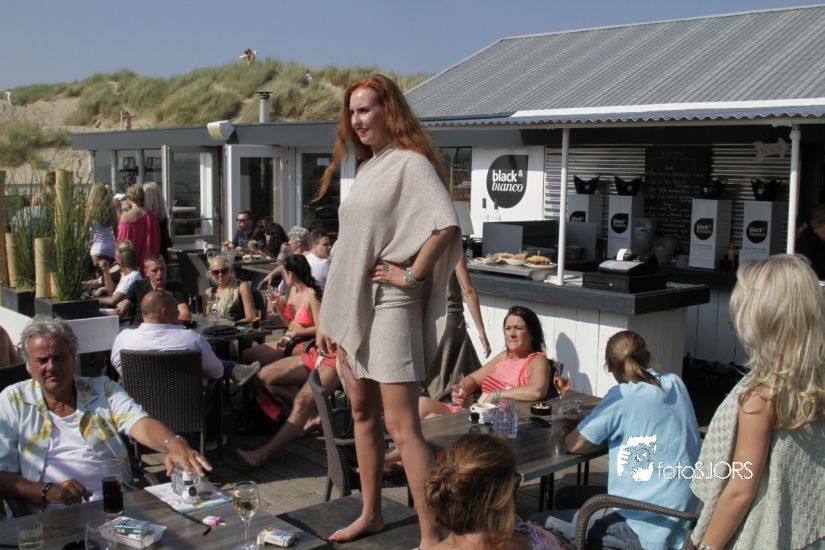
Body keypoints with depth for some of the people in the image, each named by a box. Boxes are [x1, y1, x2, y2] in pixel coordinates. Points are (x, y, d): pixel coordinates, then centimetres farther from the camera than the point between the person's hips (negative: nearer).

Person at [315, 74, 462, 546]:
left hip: (389, 307, -9)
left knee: (402, 425, -9)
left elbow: (447, 225, -26)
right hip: (353, 305, 9)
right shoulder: (367, 169, 15)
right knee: (363, 414, 15)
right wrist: (330, 317, 15)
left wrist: (412, 276, -17)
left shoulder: (410, 162, -10)